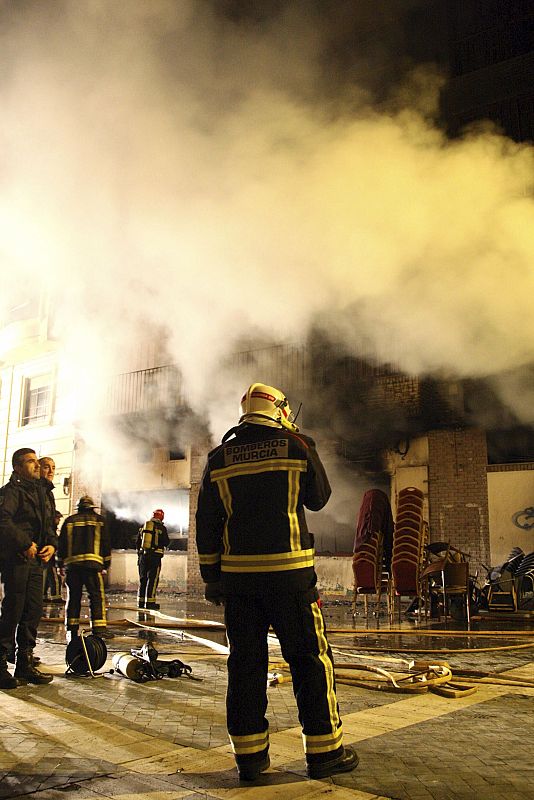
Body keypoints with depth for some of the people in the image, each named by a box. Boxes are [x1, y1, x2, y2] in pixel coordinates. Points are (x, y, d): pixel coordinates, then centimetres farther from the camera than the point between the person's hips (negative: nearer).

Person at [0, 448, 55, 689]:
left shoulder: (39, 491, 20)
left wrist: (51, 544, 5)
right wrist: (25, 544, -21)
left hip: (35, 560, 8)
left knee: (34, 611, 9)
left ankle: (25, 664, 19)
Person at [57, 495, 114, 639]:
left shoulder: (69, 521, 13)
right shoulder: (99, 520, 9)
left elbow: (61, 544, 12)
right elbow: (106, 543, 7)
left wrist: (61, 564, 19)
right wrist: (106, 564, 14)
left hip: (71, 564, 3)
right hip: (92, 563, -3)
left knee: (73, 596, 9)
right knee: (97, 595, -2)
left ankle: (72, 628, 7)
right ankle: (99, 628, -9)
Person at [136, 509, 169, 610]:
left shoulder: (143, 526, 11)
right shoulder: (161, 527, -4)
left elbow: (137, 542, 13)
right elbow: (166, 543, -1)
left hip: (143, 555, 5)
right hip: (155, 556, -5)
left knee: (142, 579, 12)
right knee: (153, 579, -3)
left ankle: (141, 601, 13)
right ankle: (150, 602, -7)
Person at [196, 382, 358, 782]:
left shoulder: (219, 459, 6)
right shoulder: (297, 447, -4)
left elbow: (207, 525, 6)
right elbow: (319, 498, 9)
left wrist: (211, 576, 13)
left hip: (236, 576, 4)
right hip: (289, 573, -3)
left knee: (246, 662, 10)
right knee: (311, 659, 7)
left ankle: (250, 754, 17)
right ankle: (324, 751, 15)